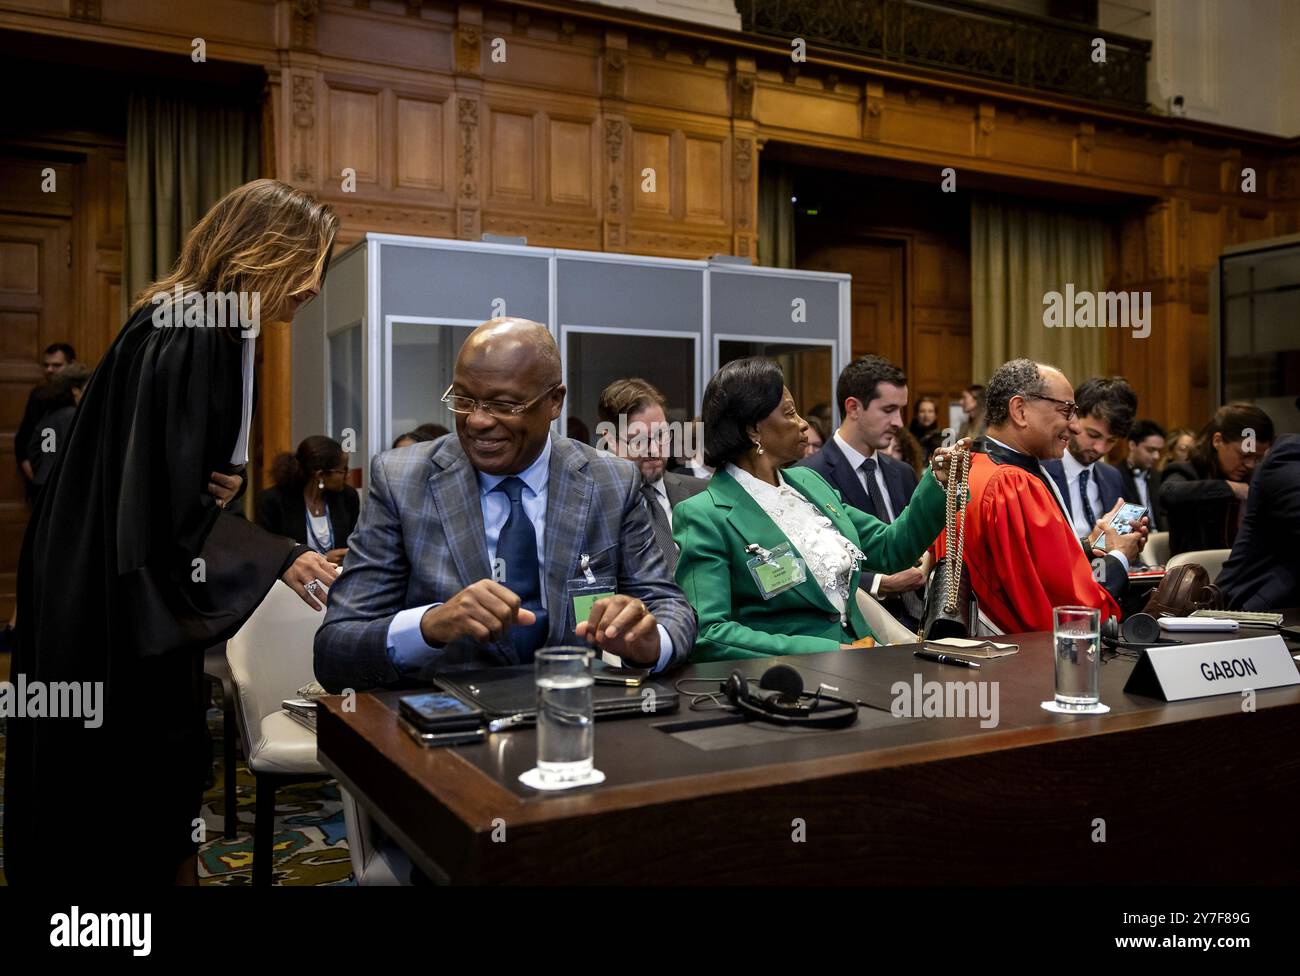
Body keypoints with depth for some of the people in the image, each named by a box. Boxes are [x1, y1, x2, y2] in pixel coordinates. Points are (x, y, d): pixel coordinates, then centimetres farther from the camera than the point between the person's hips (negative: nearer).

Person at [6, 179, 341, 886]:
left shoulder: (223, 332, 6)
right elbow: (161, 500, -25)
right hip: (107, 602, -9)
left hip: (143, 593, 9)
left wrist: (227, 481, -5)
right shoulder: (181, 337, -23)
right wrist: (276, 559, -25)